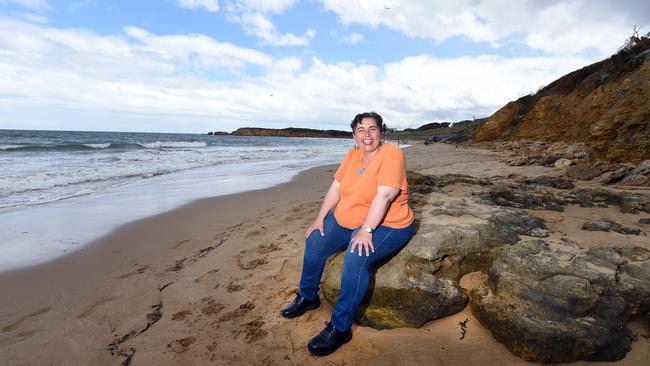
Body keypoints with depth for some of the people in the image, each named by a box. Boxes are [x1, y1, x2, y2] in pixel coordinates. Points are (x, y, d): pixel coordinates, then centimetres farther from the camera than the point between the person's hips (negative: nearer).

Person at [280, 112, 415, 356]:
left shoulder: (392, 155, -18)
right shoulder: (353, 154, 3)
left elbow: (384, 196, -28)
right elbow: (336, 187, 3)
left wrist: (366, 230, -32)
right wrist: (320, 218, -3)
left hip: (385, 225, -7)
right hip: (346, 220, 7)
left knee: (355, 258, -31)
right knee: (314, 242, -3)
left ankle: (340, 328, -14)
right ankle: (308, 297, 21)